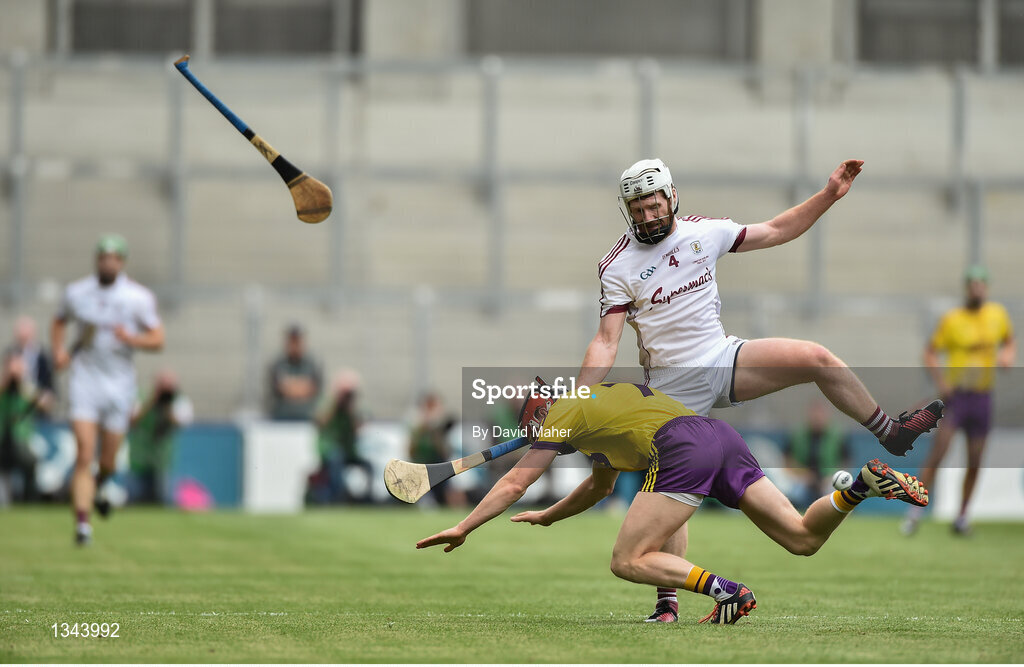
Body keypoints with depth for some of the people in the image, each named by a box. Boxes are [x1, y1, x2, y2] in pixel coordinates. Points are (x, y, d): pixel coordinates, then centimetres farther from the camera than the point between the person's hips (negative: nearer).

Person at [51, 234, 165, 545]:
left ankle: (97, 487, 45)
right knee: (85, 455, -14)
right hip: (84, 380, -1)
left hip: (119, 385, 1)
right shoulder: (76, 292, 2)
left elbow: (158, 340, 0)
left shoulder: (139, 298, -2)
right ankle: (82, 522, -15)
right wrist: (59, 351, 3)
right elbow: (59, 322, 21)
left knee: (108, 461, 9)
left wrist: (131, 338, -20)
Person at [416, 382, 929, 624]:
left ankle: (727, 592, -23)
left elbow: (513, 485, 14)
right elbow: (600, 486, 49)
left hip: (683, 447, -8)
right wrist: (547, 517, 54)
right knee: (803, 538, 4)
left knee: (628, 561, -6)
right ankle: (869, 482, -16)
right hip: (721, 435, 8)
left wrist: (462, 529, 20)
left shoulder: (563, 415, 14)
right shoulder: (598, 402, 37)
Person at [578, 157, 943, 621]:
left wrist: (829, 195, 6)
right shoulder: (618, 266, -7)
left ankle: (890, 431, 8)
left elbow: (775, 232, 13)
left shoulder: (703, 232, 3)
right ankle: (667, 603, -5)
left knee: (817, 360, -13)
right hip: (672, 387, -3)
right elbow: (607, 341, -10)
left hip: (723, 358, 3)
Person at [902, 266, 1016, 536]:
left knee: (975, 463, 5)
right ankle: (916, 511, -8)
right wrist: (940, 382, -15)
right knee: (937, 454, -14)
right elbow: (930, 352, -2)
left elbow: (1009, 341, 22)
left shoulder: (998, 314, 6)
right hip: (956, 393, -4)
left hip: (982, 396, 4)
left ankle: (962, 516, 17)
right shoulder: (951, 320, -6)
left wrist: (1008, 355, 0)